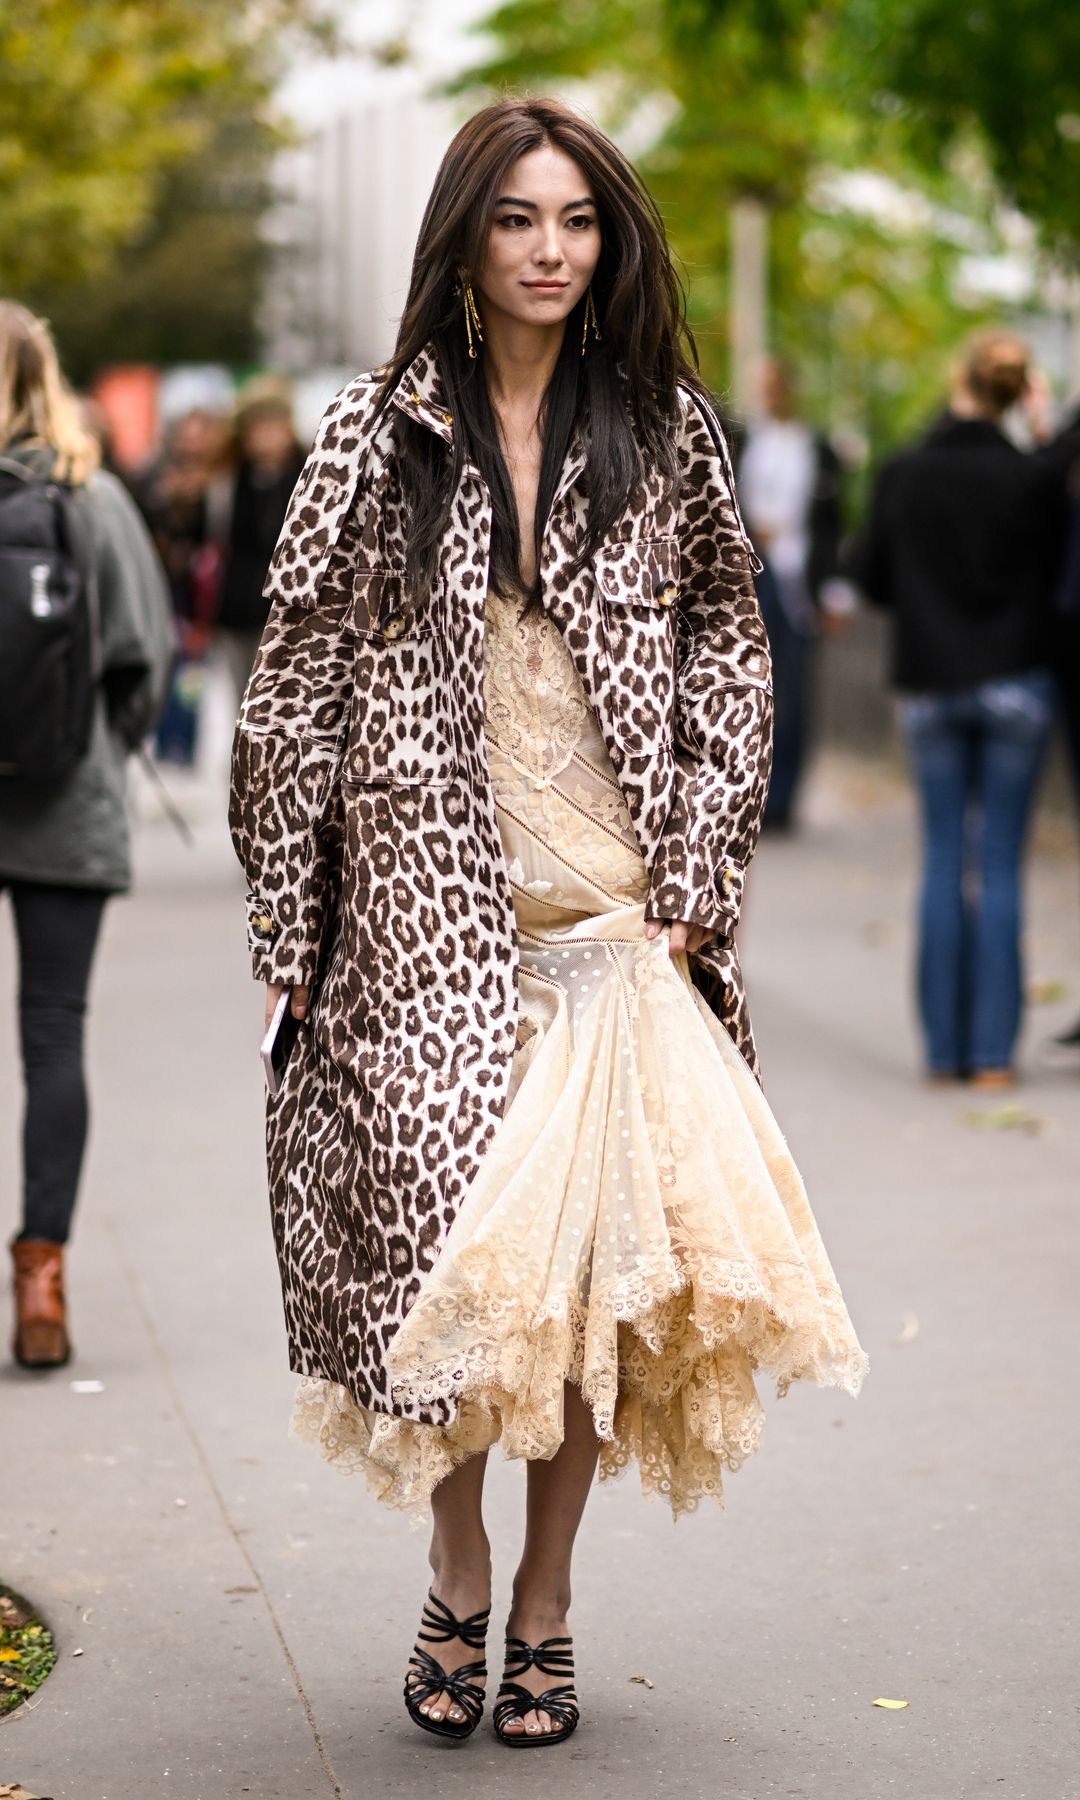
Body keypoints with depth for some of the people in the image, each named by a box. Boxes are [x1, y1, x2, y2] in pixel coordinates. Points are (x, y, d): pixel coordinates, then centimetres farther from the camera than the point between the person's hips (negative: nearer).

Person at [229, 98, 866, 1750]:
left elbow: (729, 653, 10)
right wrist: (293, 920, 1)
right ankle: (457, 1587, 18)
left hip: (614, 914, 1)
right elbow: (298, 679, 4)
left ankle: (545, 1602, 15)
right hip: (428, 909, -1)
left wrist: (694, 883, 1)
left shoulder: (663, 429, 7)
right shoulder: (376, 435, 3)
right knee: (441, 1241, -4)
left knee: (593, 1254, -1)